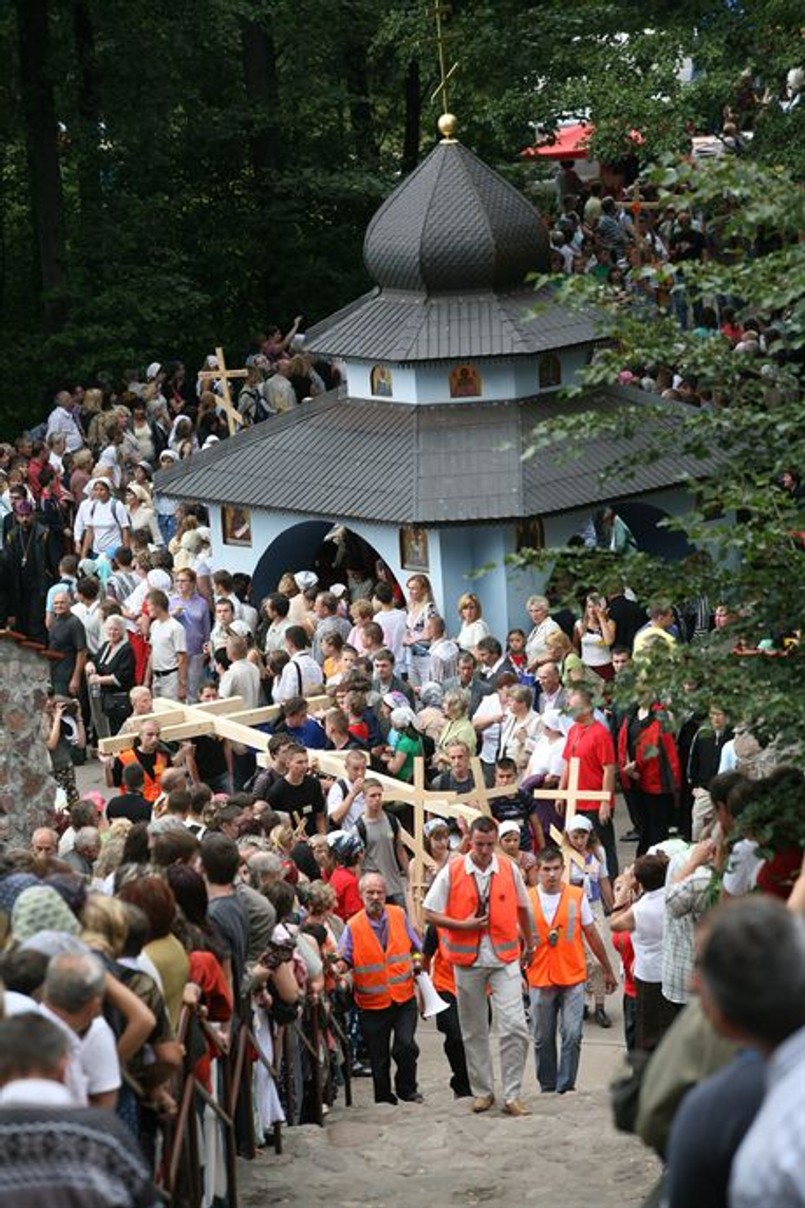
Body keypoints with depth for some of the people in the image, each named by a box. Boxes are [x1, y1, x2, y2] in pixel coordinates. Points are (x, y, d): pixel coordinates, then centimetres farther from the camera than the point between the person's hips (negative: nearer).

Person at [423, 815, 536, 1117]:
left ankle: (512, 1095, -3)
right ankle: (482, 1091, 24)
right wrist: (463, 925, -15)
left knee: (515, 1027, -10)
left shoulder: (509, 869, 2)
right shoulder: (452, 872, -4)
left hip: (504, 958, 0)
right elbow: (430, 914, -2)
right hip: (467, 959, 0)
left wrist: (530, 942, 27)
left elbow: (522, 908, 17)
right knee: (474, 1030, 10)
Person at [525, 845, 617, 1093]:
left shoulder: (577, 896, 0)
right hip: (540, 980, 1)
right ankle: (547, 1087, 21)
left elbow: (592, 935, 9)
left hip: (572, 978, -1)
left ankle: (565, 1086, -2)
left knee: (572, 1035, -10)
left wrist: (607, 970, 14)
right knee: (543, 1039, 8)